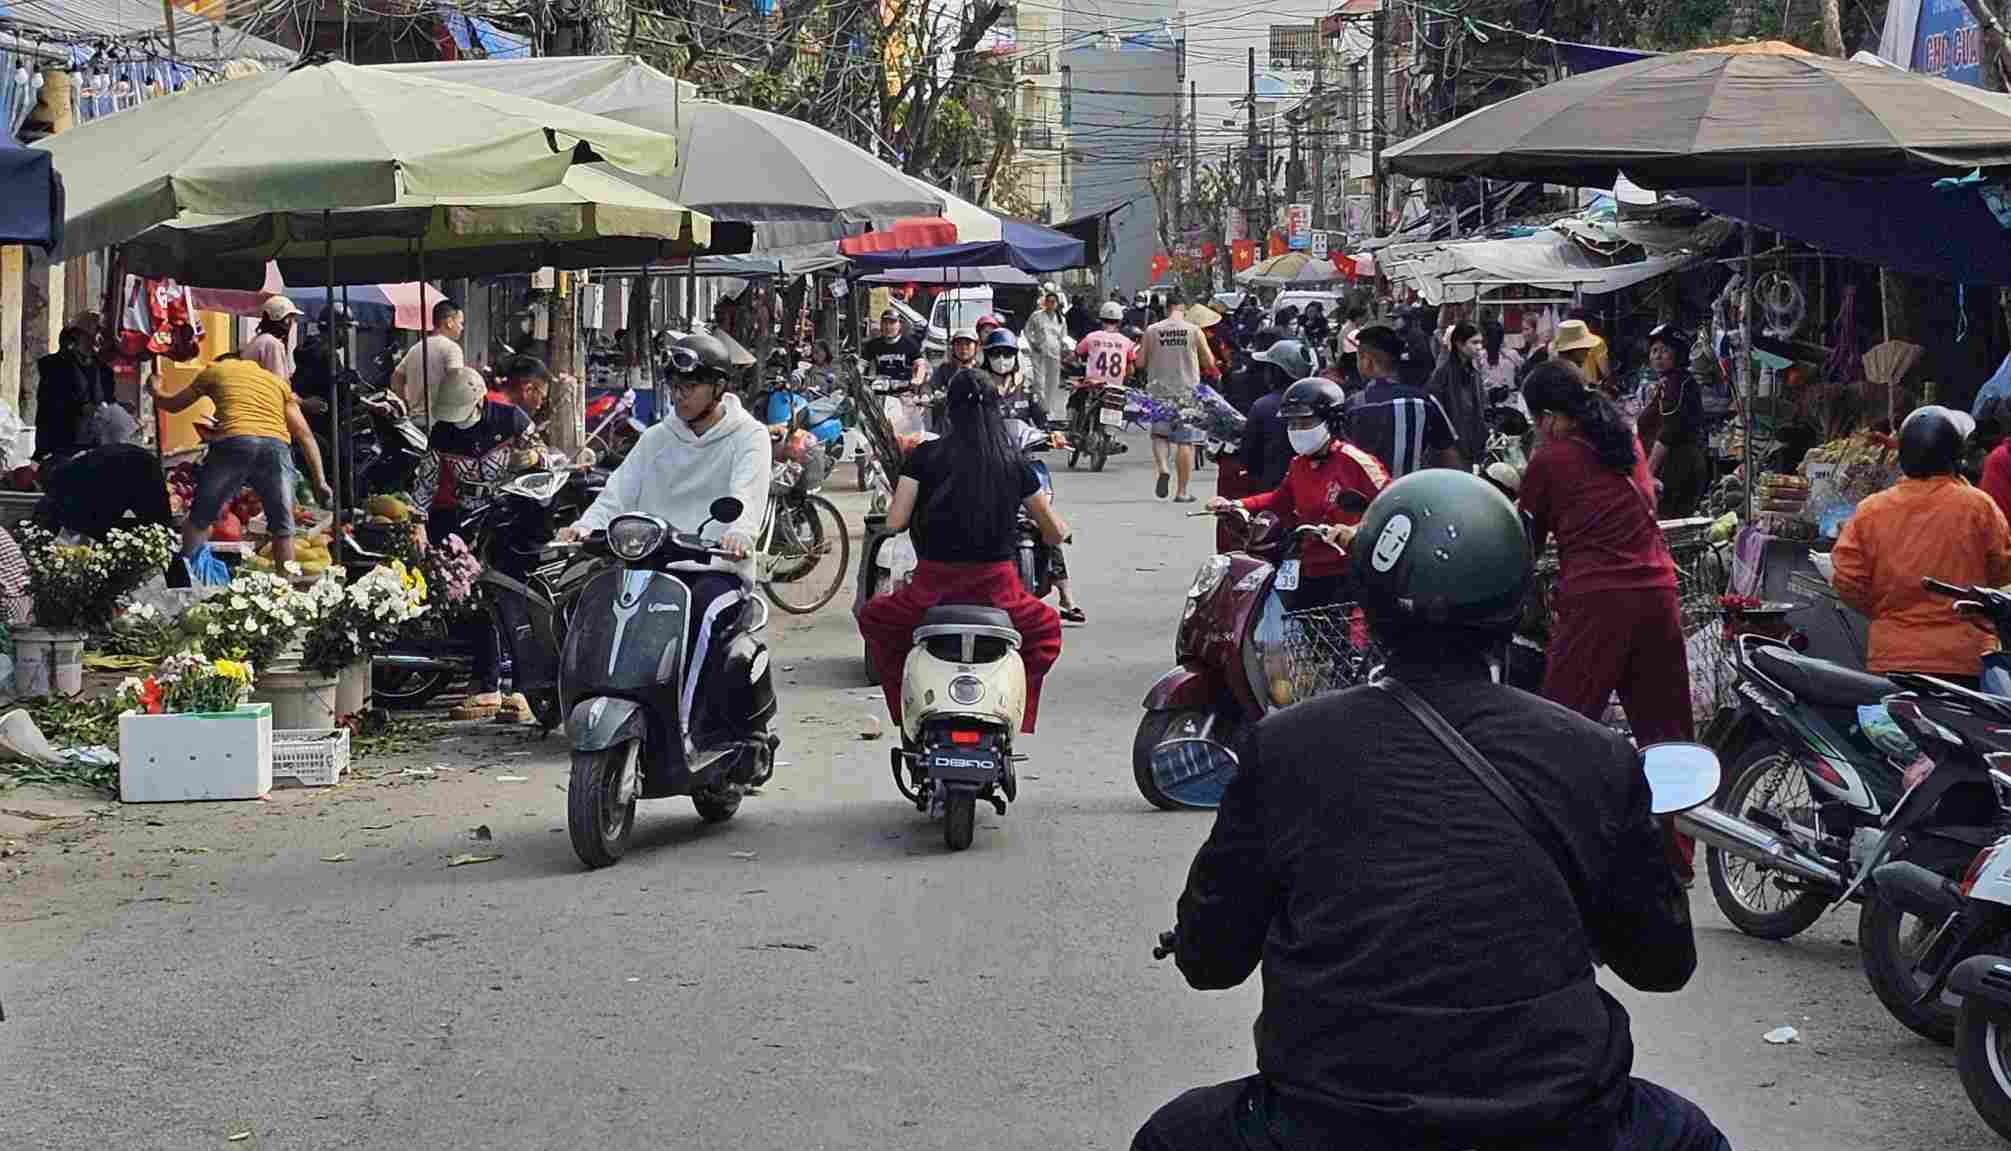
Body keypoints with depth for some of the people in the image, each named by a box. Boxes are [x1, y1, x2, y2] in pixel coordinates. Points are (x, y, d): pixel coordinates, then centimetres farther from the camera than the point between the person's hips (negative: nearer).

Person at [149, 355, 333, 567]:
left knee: (199, 519, 11)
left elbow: (172, 405, 37)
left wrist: (154, 392, 59)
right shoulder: (278, 382, 32)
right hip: (277, 446, 2)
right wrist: (319, 482, 20)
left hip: (234, 442, -2)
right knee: (282, 528, 11)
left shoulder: (215, 370, 27)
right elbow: (305, 435, 23)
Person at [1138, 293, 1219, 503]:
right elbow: (1209, 363, 3)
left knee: (1159, 434, 16)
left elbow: (1140, 362, 2)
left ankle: (1162, 468, -11)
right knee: (1186, 441, 4)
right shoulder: (1194, 331, -4)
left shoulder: (1152, 331, -2)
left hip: (1159, 389, 1)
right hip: (1187, 391, -1)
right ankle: (1182, 491, 5)